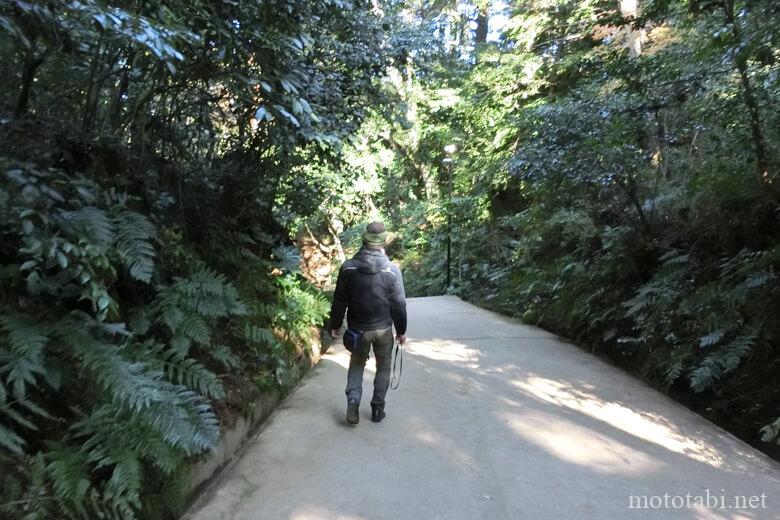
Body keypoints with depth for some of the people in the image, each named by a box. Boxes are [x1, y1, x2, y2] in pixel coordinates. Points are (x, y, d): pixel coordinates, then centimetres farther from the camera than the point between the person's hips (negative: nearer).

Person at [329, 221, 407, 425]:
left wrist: (335, 325, 9)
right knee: (383, 367, 18)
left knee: (357, 364, 21)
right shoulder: (391, 270, -12)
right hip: (383, 329, -1)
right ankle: (378, 408, 22)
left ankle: (352, 400, 3)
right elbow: (399, 304, -7)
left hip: (357, 328, 1)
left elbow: (339, 301, -3)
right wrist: (401, 330, 5)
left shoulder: (348, 267, -9)